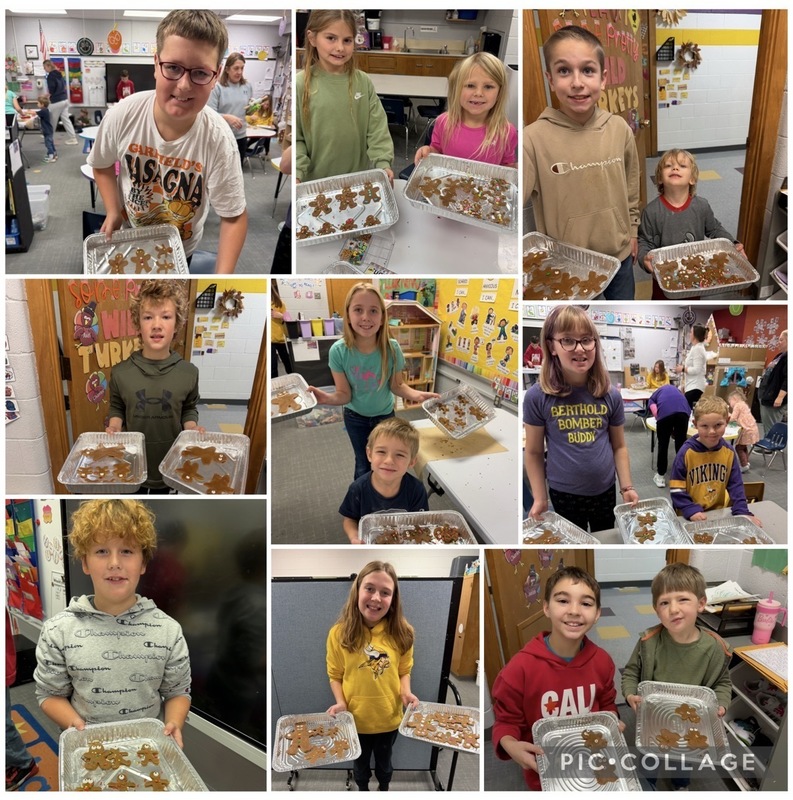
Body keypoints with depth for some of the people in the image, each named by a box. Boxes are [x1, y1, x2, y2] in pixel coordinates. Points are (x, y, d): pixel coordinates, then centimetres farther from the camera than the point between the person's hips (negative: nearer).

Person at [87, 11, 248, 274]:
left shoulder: (218, 141, -30)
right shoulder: (122, 116, -24)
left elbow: (234, 217, -23)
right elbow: (102, 164, -2)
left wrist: (222, 278, -34)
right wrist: (113, 211, -14)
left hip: (181, 251, -1)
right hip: (127, 237, 2)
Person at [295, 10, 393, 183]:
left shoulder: (363, 82, -1)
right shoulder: (300, 85, -8)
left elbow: (377, 128, 0)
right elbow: (294, 138, -7)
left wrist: (383, 164, -14)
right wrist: (296, 174, -19)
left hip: (360, 180, 2)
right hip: (315, 182, -2)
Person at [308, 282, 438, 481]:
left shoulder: (392, 348, -27)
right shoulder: (339, 351, -29)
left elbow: (396, 386, -13)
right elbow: (344, 394, -23)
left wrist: (417, 394, -33)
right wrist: (326, 397, -44)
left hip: (385, 415, 1)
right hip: (355, 418, -1)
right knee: (363, 466, 18)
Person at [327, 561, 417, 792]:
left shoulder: (401, 634, -12)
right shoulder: (339, 633, -17)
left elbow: (404, 671, -1)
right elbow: (335, 675, -8)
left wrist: (406, 693, -20)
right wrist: (341, 703, -22)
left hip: (388, 718, 1)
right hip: (356, 718, -1)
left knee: (384, 761, 27)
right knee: (360, 762, 25)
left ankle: (384, 788, 55)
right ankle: (362, 789, 54)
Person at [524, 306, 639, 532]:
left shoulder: (610, 395, -6)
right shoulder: (537, 397, -13)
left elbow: (619, 446, 5)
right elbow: (534, 452, -5)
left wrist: (627, 488, -1)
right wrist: (539, 499, -5)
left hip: (605, 491, 2)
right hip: (563, 494, -2)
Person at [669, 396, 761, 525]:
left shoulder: (728, 452, 2)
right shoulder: (686, 452, -9)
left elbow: (735, 484, 8)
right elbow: (676, 488, -7)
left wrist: (742, 511, -5)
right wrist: (691, 511, -19)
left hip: (720, 513, 3)